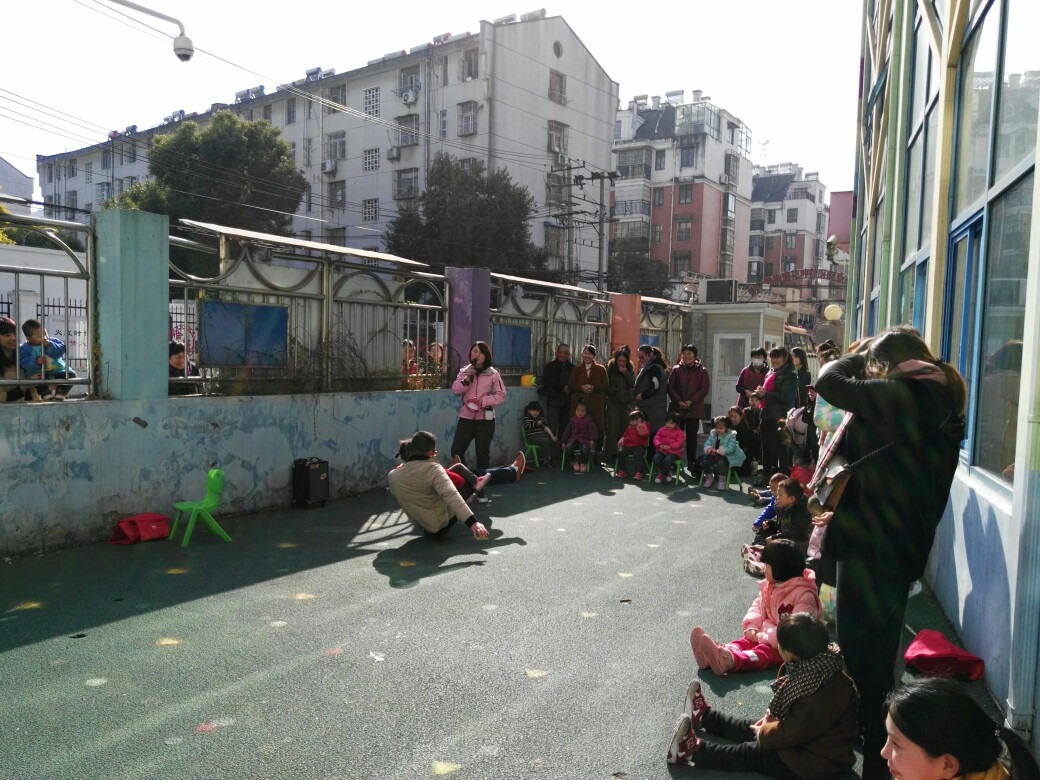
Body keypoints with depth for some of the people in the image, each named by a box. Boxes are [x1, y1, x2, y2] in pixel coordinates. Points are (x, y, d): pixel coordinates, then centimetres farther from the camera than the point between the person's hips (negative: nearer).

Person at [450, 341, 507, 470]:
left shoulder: (493, 373, -2)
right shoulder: (464, 371, 7)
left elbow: (501, 395, -5)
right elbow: (455, 390, -1)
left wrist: (484, 400, -17)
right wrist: (466, 379, -16)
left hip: (485, 419, -2)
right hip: (466, 417, 2)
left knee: (483, 453, 7)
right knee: (456, 450, -1)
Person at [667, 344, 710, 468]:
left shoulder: (702, 371, 2)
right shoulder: (676, 370, 4)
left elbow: (705, 388, -2)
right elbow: (670, 387, 2)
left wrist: (691, 401, -11)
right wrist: (679, 401, -10)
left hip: (694, 409, 0)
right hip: (677, 408, 1)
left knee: (692, 436, 4)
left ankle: (691, 462, 12)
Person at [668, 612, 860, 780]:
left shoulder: (823, 694, -38)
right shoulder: (817, 666, -9)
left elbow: (792, 733, -27)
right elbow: (789, 704, 9)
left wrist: (765, 733, -10)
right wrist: (771, 716, 0)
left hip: (818, 762, -9)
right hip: (809, 736, 9)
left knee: (753, 754, -7)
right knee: (754, 728, 18)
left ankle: (694, 751, -3)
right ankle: (705, 716, 33)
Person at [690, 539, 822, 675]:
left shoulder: (804, 595, -18)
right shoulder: (768, 586, 9)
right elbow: (757, 607, 11)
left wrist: (764, 637, -23)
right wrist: (752, 627, -9)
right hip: (765, 634, 8)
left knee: (764, 651, -34)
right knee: (745, 641, -19)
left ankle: (731, 661, -64)